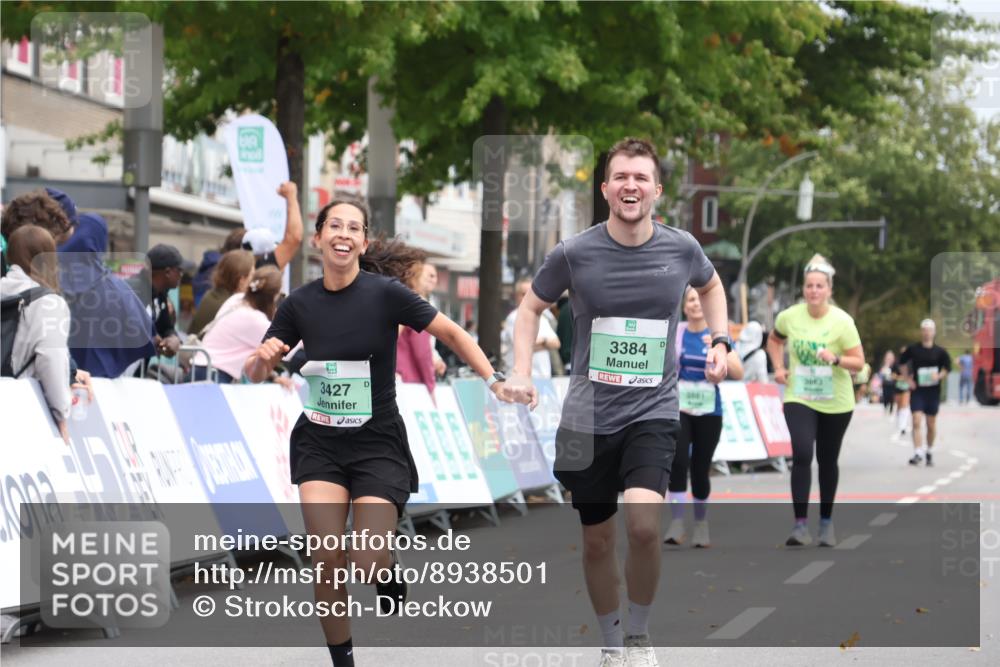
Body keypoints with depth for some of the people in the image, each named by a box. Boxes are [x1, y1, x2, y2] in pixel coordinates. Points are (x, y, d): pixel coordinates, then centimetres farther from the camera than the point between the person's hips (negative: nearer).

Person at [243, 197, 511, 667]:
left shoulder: (385, 293, -11)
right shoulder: (299, 303, -2)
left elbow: (451, 334, -4)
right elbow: (255, 374, 4)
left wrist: (494, 381, -16)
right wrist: (262, 357, -20)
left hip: (378, 443, -2)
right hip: (319, 442, 2)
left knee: (368, 565, -13)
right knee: (328, 560, -10)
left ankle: (389, 574, 25)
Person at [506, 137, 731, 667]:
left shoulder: (681, 249, -3)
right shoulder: (574, 253, -6)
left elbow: (710, 285, 22)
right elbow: (532, 305, 11)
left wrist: (720, 340, 8)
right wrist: (521, 370, -1)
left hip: (654, 411, -1)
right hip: (587, 418, 1)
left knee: (643, 526, -21)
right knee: (597, 540, 8)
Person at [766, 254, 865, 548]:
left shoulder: (842, 321, -13)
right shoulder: (789, 316, -6)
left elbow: (858, 362, -11)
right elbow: (774, 340, 16)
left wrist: (836, 359, -30)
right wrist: (778, 367, 2)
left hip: (836, 403, 0)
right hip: (799, 398, 0)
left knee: (827, 461, 12)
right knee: (802, 455, -17)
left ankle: (826, 522, 30)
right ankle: (800, 525, -17)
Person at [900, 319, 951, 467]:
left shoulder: (940, 351, -1)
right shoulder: (913, 349, 0)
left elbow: (947, 368, 5)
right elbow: (902, 362, 14)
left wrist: (939, 376, -15)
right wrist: (907, 379, 4)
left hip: (933, 391, 1)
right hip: (917, 390, -1)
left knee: (931, 424, 10)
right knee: (917, 421, -13)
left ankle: (928, 452, 27)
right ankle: (918, 453, -16)